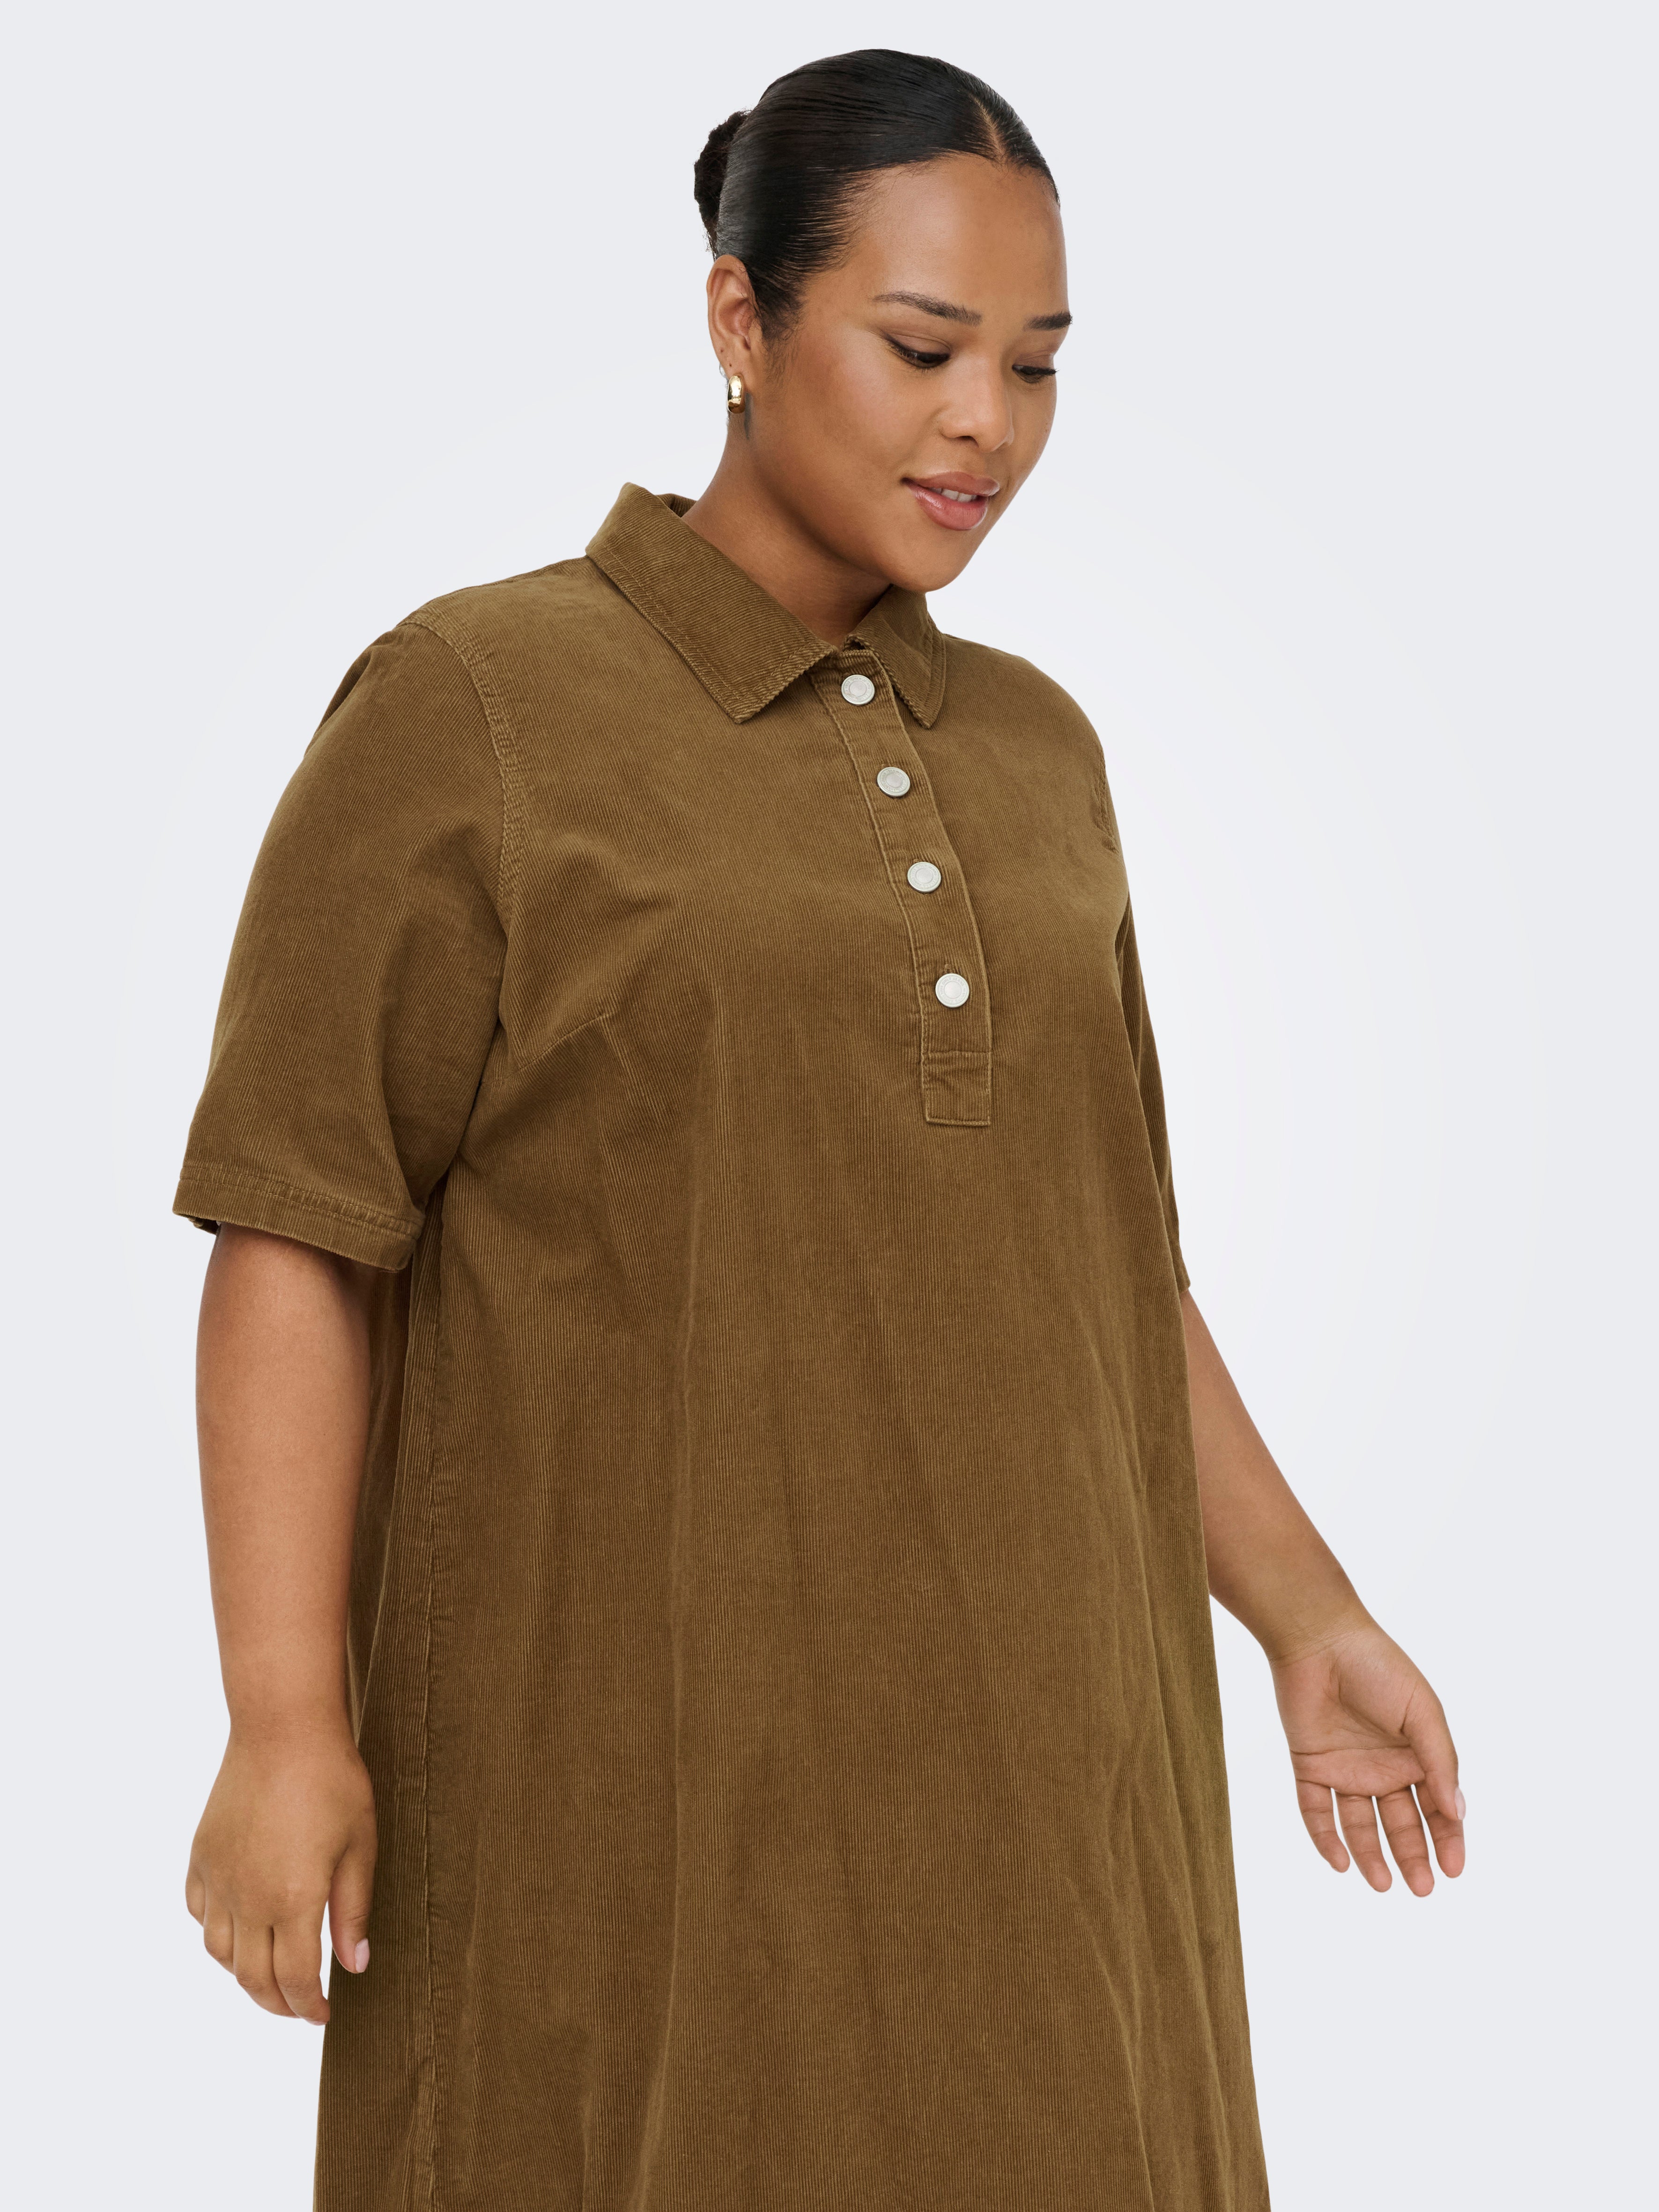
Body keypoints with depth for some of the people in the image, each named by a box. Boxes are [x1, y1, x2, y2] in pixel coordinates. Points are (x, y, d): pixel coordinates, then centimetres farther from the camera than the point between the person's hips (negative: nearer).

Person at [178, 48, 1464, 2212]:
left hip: (1016, 1752, 5)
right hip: (637, 1765, -5)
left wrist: (1306, 1619, 12)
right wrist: (286, 1725, -13)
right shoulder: (468, 711, -6)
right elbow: (300, 1244, -7)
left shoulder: (1033, 750, 11)